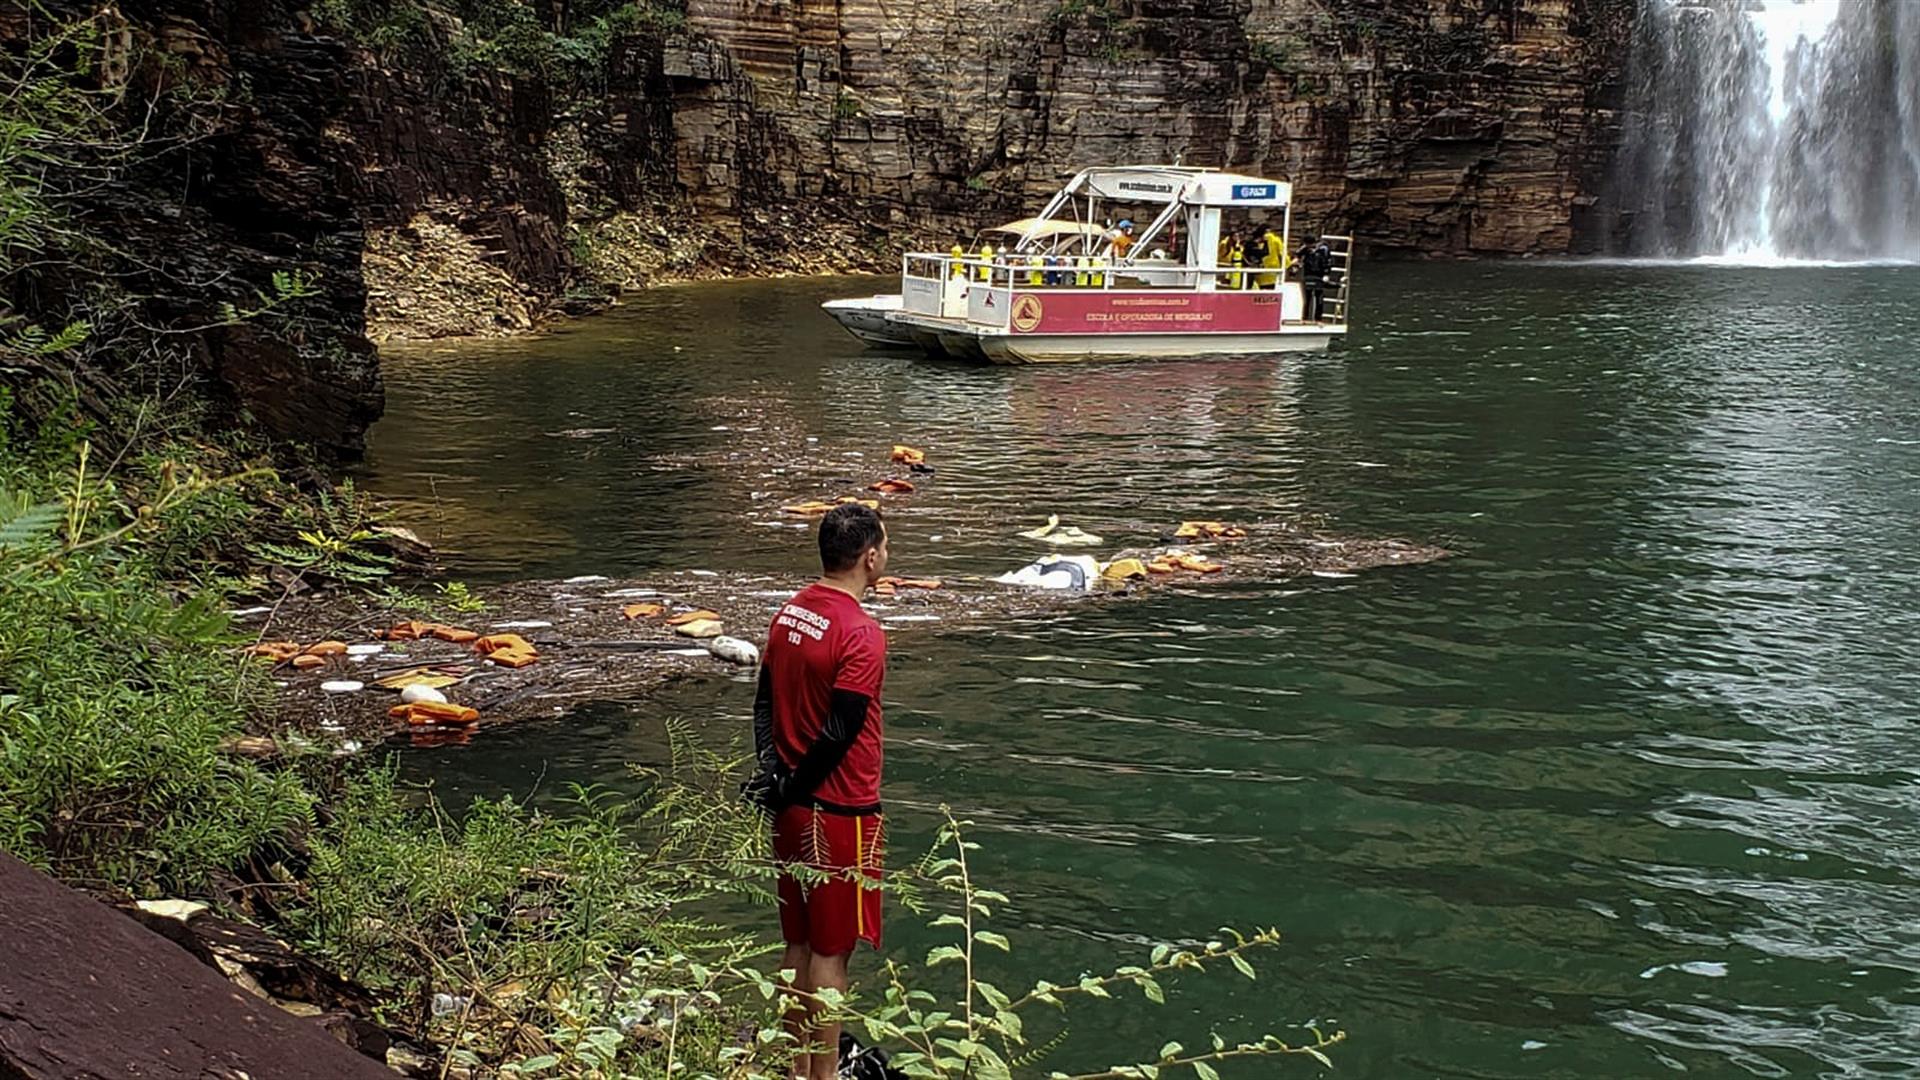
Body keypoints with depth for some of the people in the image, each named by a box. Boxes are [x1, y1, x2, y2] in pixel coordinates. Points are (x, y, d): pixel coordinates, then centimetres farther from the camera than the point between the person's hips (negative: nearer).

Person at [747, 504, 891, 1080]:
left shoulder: (789, 613, 5)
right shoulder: (861, 635, -20)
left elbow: (765, 701, 7)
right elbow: (839, 733, -21)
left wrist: (771, 770, -2)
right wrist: (786, 788, -9)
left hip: (793, 810, 8)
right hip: (841, 812, -8)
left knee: (799, 942, 16)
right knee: (831, 950, 2)